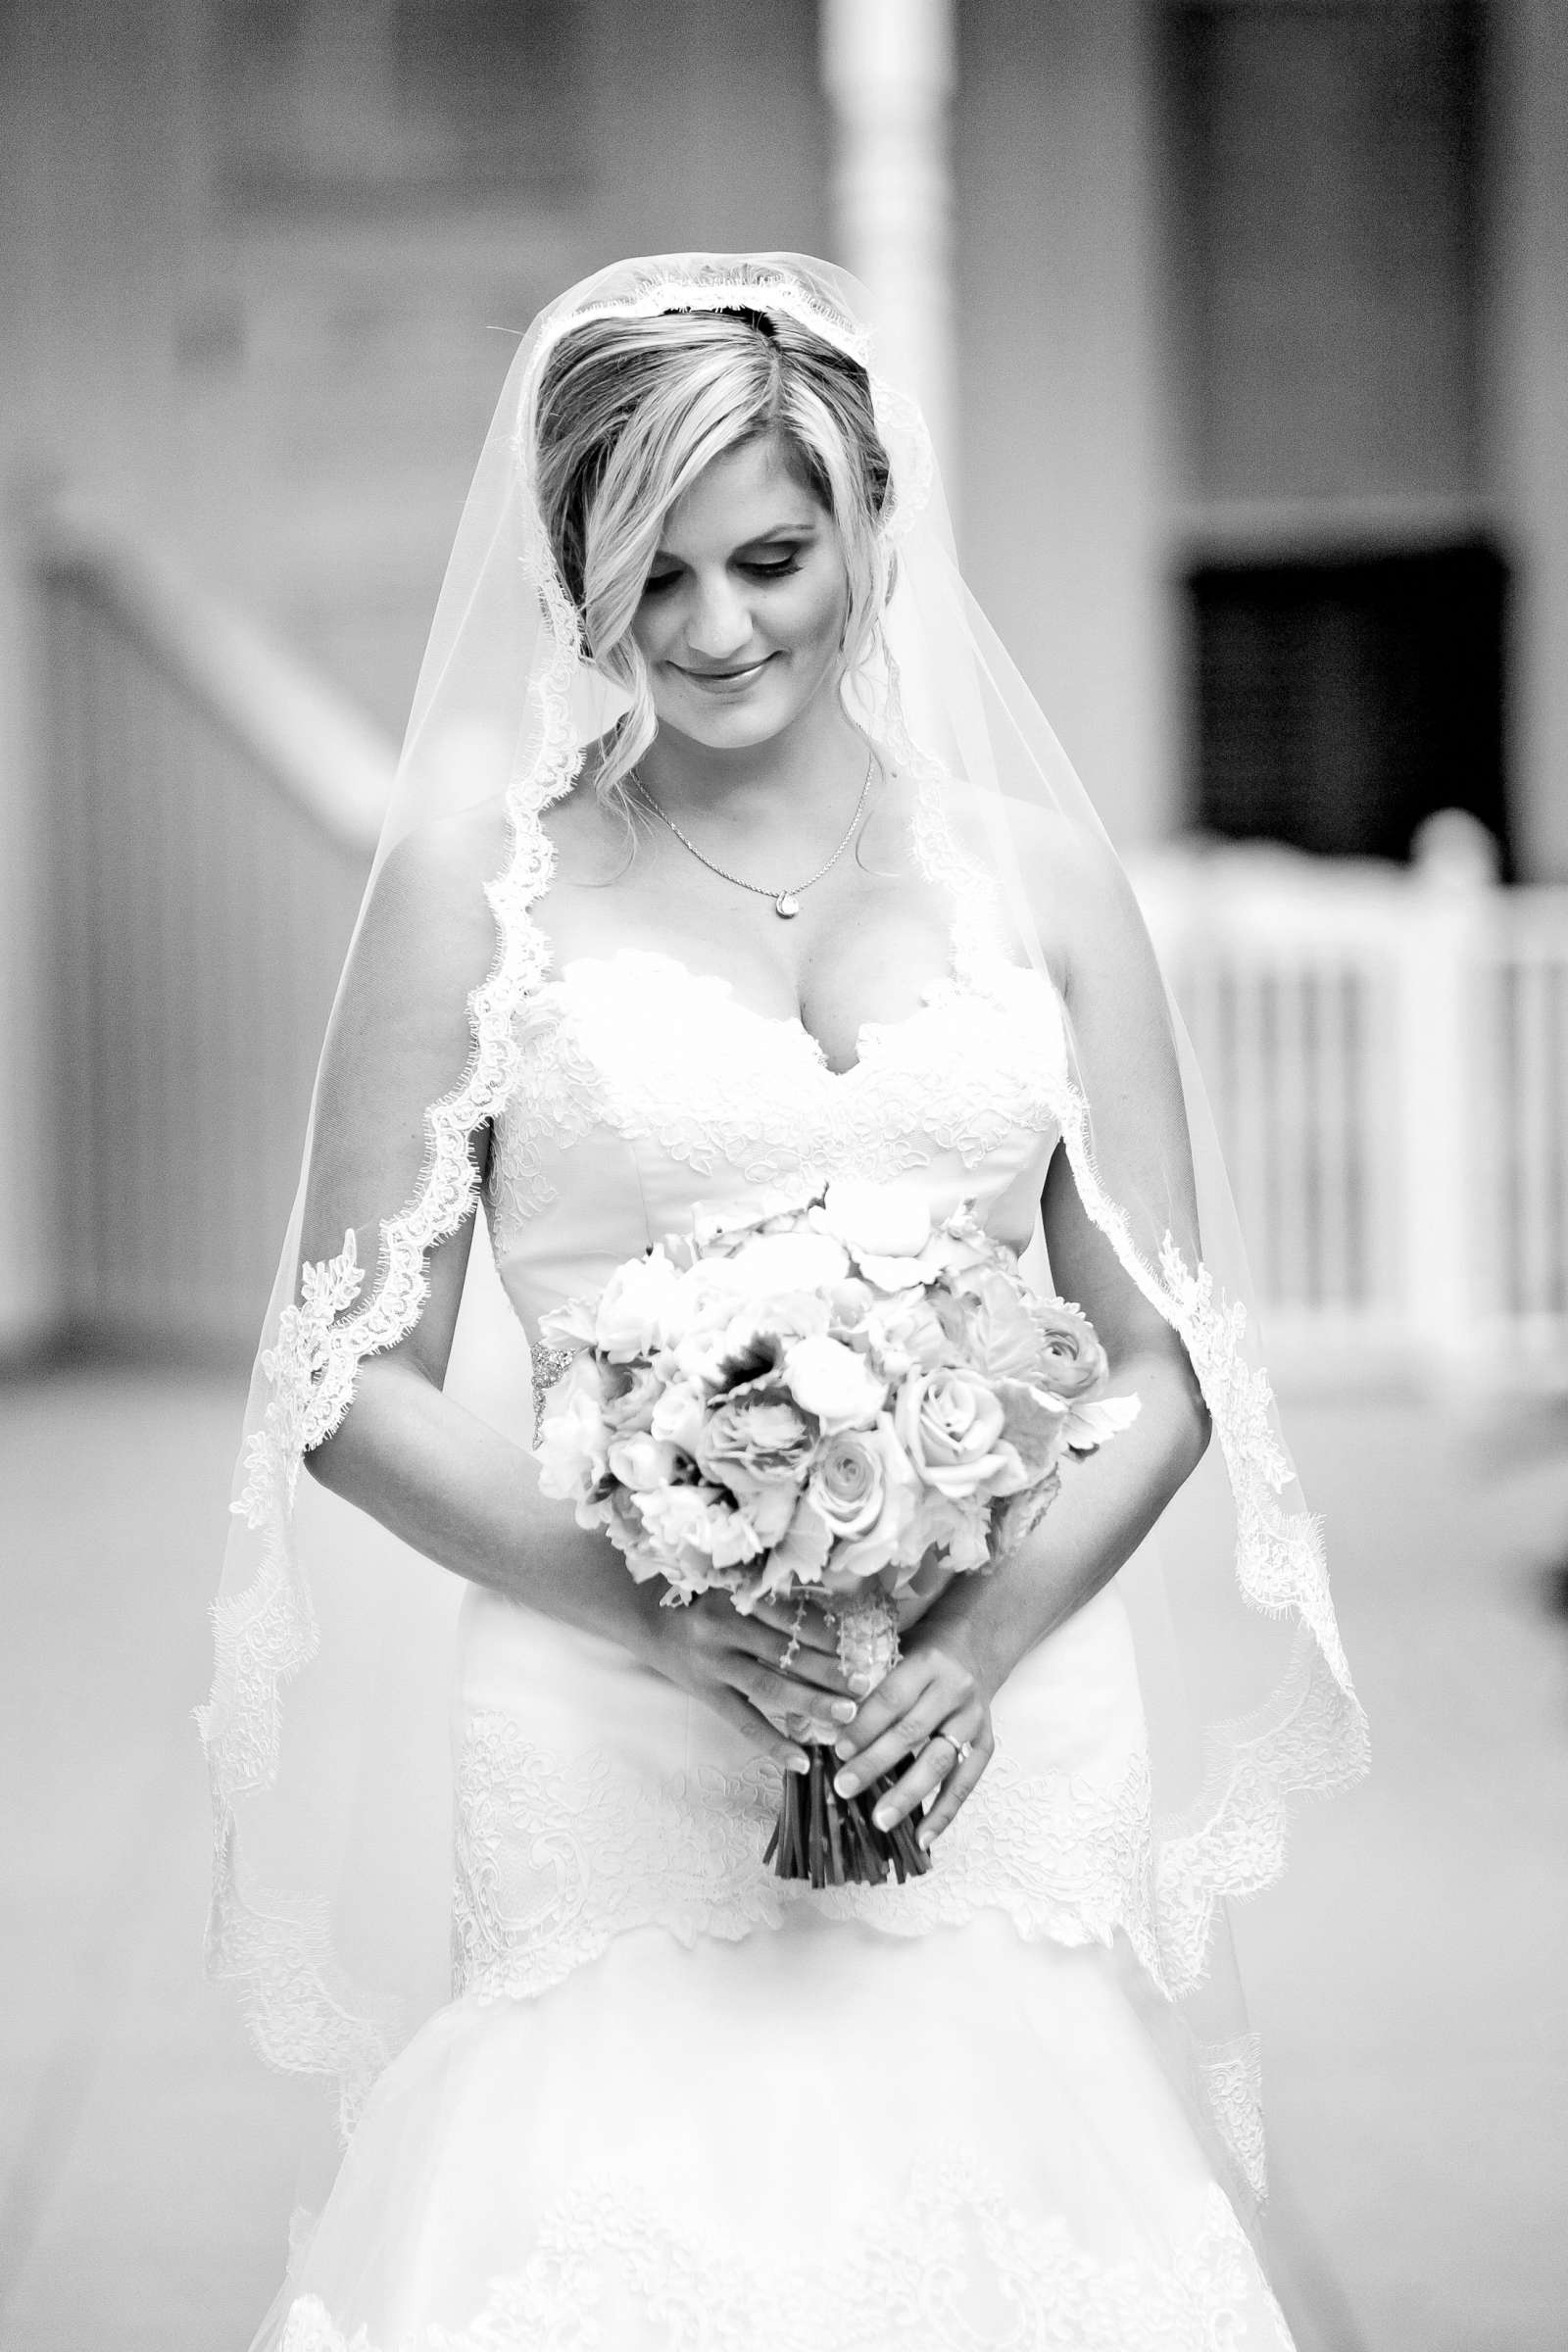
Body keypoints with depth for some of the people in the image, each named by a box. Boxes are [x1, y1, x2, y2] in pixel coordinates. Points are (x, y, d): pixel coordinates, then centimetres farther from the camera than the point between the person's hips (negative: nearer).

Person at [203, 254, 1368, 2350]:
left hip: (999, 1766, 2)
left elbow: (1167, 1363, 10)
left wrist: (987, 1640, -7)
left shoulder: (1035, 877, 9)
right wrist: (662, 1607, -13)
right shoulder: (486, 875, 2)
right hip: (622, 1785, -2)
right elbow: (356, 1389, 1)